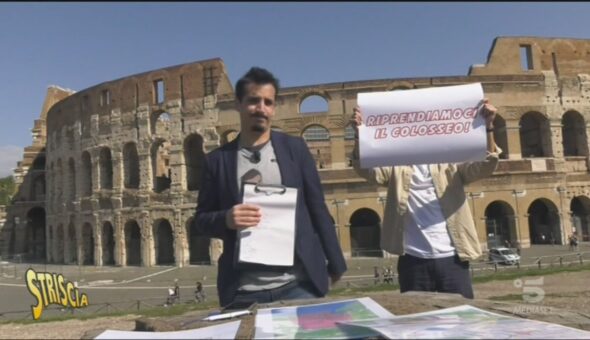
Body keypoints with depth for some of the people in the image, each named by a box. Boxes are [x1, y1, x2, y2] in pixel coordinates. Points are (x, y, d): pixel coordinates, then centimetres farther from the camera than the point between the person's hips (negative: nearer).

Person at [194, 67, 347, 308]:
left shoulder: (295, 148, 4)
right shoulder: (217, 160, 4)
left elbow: (318, 209, 5)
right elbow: (202, 220, 7)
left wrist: (335, 264, 4)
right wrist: (226, 219, -15)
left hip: (298, 284, 0)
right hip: (243, 292, 0)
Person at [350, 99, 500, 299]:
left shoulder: (450, 164, 9)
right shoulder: (397, 168, 8)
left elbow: (486, 166, -5)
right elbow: (365, 168, -8)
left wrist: (488, 127, -21)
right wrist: (359, 134, -26)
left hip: (451, 258, 1)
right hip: (414, 261, 0)